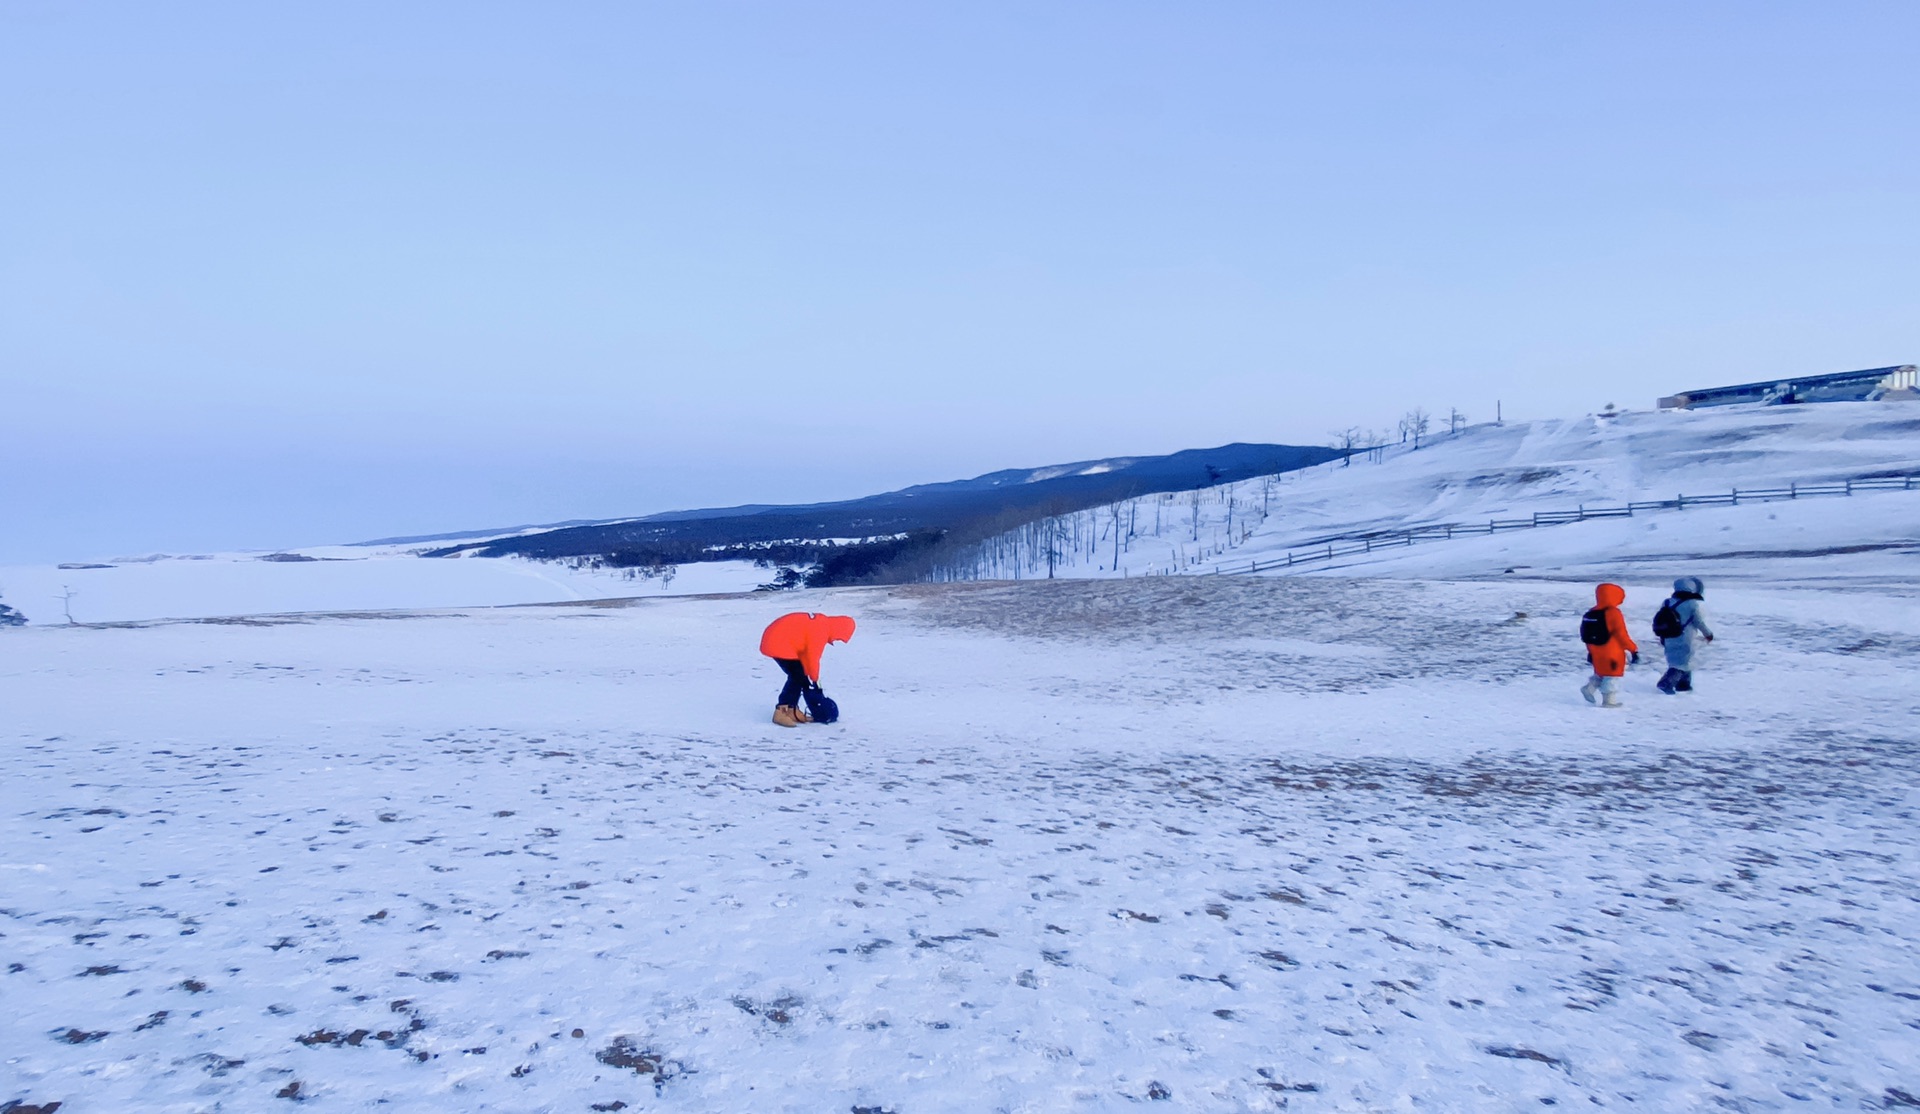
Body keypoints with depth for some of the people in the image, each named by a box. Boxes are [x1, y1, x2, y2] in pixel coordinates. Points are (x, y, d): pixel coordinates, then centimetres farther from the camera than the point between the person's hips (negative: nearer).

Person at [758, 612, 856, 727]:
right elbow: (813, 656, -14)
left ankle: (792, 710, 17)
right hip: (778, 643, -10)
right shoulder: (821, 630, -17)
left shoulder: (821, 623, 13)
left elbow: (805, 652, 17)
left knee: (800, 676, 12)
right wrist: (815, 678, 0)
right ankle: (780, 712, -10)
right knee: (797, 677, -9)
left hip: (775, 639, 10)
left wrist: (808, 674, 15)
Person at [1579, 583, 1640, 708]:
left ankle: (1590, 688, 8)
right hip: (1612, 654, -7)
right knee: (1612, 675, 2)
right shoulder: (1613, 613, -18)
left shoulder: (1592, 613, 6)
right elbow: (1622, 635, -18)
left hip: (1597, 653, 7)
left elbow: (1587, 634, 12)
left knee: (1602, 673, 23)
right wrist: (1633, 650, -11)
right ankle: (1610, 700, 5)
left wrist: (1591, 651, 21)